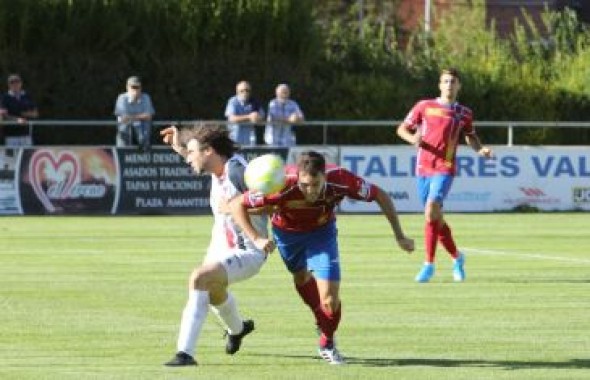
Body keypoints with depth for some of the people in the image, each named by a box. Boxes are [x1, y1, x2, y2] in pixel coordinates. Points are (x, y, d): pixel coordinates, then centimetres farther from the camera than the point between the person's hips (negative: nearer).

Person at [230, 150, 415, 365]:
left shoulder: (340, 180, -37)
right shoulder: (283, 186, -41)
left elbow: (380, 196, -19)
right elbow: (236, 205, -30)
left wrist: (400, 236, -15)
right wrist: (256, 238, -40)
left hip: (322, 231, 0)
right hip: (287, 232, 0)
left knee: (330, 298, -10)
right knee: (302, 279, 24)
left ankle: (327, 345, 19)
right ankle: (322, 321, 54)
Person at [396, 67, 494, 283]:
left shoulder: (464, 114, 8)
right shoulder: (425, 106, 6)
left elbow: (470, 136, 24)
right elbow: (401, 129, 9)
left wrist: (480, 150, 4)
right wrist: (413, 138, -12)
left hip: (444, 170, -3)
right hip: (423, 168, 3)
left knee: (431, 211, -22)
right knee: (435, 217, 9)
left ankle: (429, 264, -16)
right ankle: (456, 257, 31)